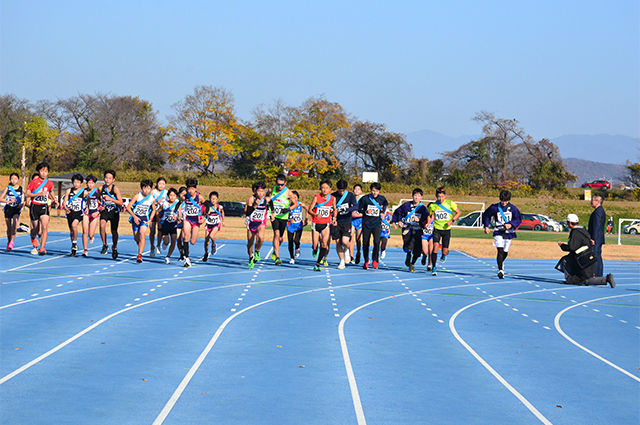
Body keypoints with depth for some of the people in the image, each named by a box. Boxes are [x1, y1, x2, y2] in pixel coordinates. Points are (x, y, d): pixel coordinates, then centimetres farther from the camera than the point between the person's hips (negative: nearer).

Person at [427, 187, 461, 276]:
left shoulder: (450, 203, -8)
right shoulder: (432, 205, -4)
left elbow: (458, 213, 2)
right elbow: (429, 215, 14)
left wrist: (452, 220, -13)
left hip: (447, 229, 0)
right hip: (437, 229, 0)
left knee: (445, 251, 0)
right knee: (435, 247, -21)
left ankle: (444, 255, 40)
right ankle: (433, 268, -11)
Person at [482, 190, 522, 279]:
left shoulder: (513, 208, -3)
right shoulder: (494, 208, -4)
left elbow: (519, 219, 1)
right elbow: (486, 215, 11)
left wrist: (511, 225, -16)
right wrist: (486, 226, 0)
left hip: (509, 233, 2)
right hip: (498, 232, -2)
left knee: (505, 252, 11)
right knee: (500, 251, -19)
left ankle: (501, 264, 43)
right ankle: (500, 270, -20)